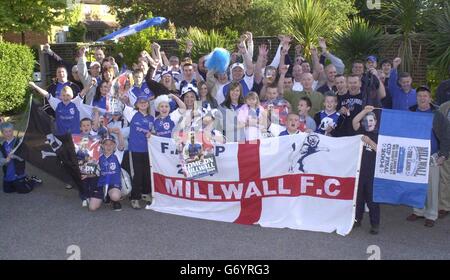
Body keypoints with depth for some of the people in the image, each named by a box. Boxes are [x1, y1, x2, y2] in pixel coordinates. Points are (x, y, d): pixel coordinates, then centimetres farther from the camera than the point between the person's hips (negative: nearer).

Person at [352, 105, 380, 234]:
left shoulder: (379, 135, 2)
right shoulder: (362, 132, 6)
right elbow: (354, 121, -10)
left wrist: (370, 142, -18)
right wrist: (365, 111, -20)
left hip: (372, 172, -2)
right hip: (359, 169, 2)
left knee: (372, 199, 2)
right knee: (358, 197, 13)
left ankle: (375, 224, 10)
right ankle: (357, 219, 27)